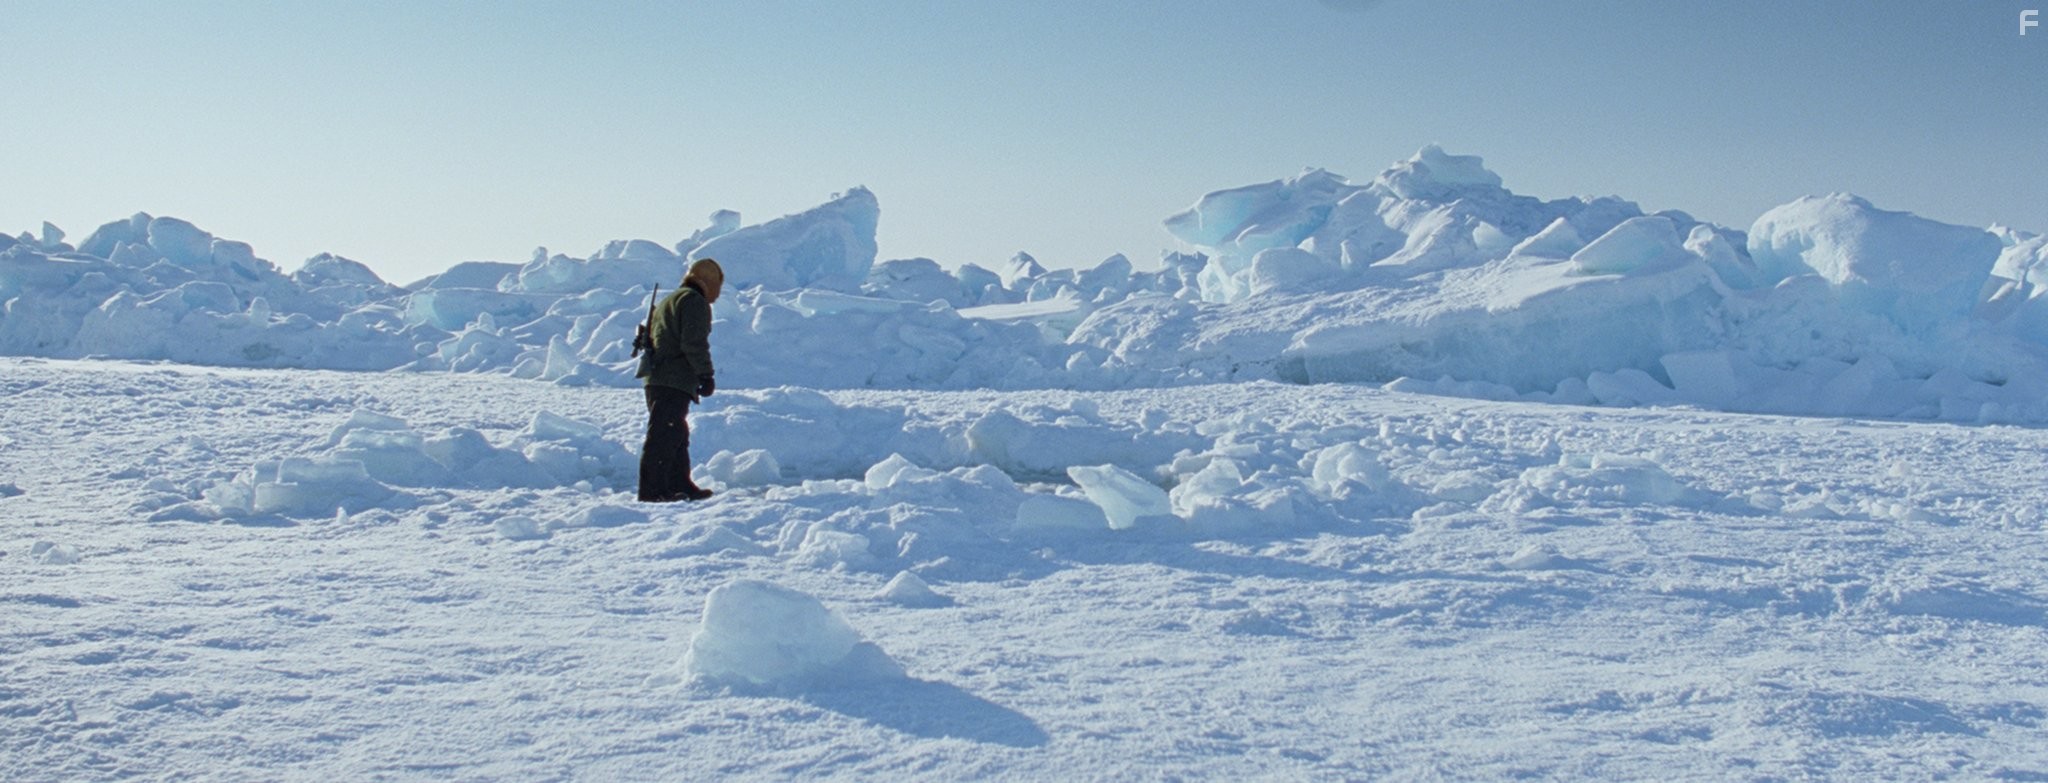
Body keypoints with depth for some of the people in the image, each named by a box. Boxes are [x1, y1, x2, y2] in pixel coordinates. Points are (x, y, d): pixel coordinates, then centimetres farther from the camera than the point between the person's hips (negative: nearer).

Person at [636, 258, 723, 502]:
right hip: (675, 381, -10)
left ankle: (680, 486, 23)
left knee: (677, 435, 17)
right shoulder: (694, 301, -4)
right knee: (664, 435, -12)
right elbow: (694, 342, -16)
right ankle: (653, 490, -15)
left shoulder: (668, 301, 26)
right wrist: (705, 374, -13)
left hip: (656, 379, 10)